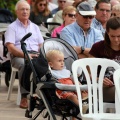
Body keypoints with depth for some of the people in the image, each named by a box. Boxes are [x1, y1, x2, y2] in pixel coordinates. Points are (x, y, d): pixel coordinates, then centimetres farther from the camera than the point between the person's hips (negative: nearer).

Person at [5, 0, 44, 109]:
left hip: (35, 55, 4)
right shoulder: (12, 27, 9)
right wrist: (25, 55, -17)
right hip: (18, 56, -4)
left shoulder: (35, 27, 24)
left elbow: (41, 45, 19)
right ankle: (24, 97, -36)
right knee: (24, 64, -39)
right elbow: (11, 47, -4)